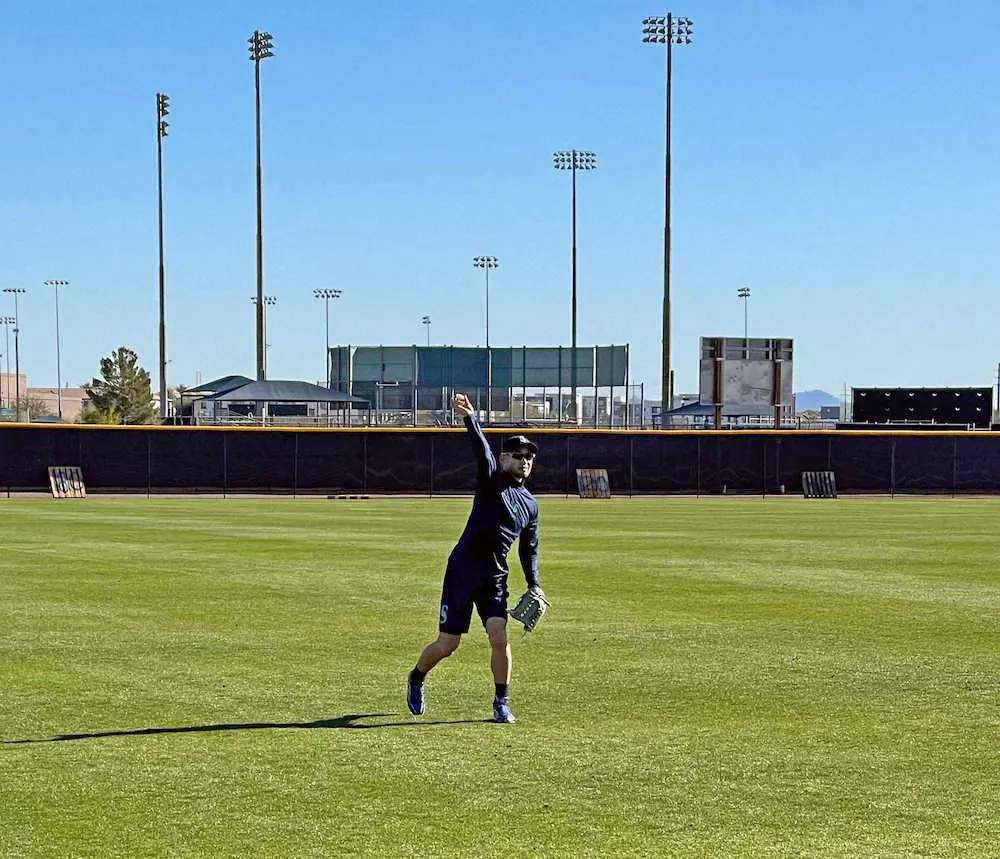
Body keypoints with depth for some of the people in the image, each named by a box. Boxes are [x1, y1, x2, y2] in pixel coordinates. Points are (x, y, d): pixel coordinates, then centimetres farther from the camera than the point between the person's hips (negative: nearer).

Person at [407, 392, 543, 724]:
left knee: (499, 636, -15)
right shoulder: (491, 480, -1)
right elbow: (482, 450, -21)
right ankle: (416, 678, 29)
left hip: (495, 577, 4)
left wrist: (534, 586, 12)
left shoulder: (530, 504, 13)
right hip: (463, 569, -4)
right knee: (447, 644, 0)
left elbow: (528, 550, 22)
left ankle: (501, 702, 0)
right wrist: (469, 417, -39)